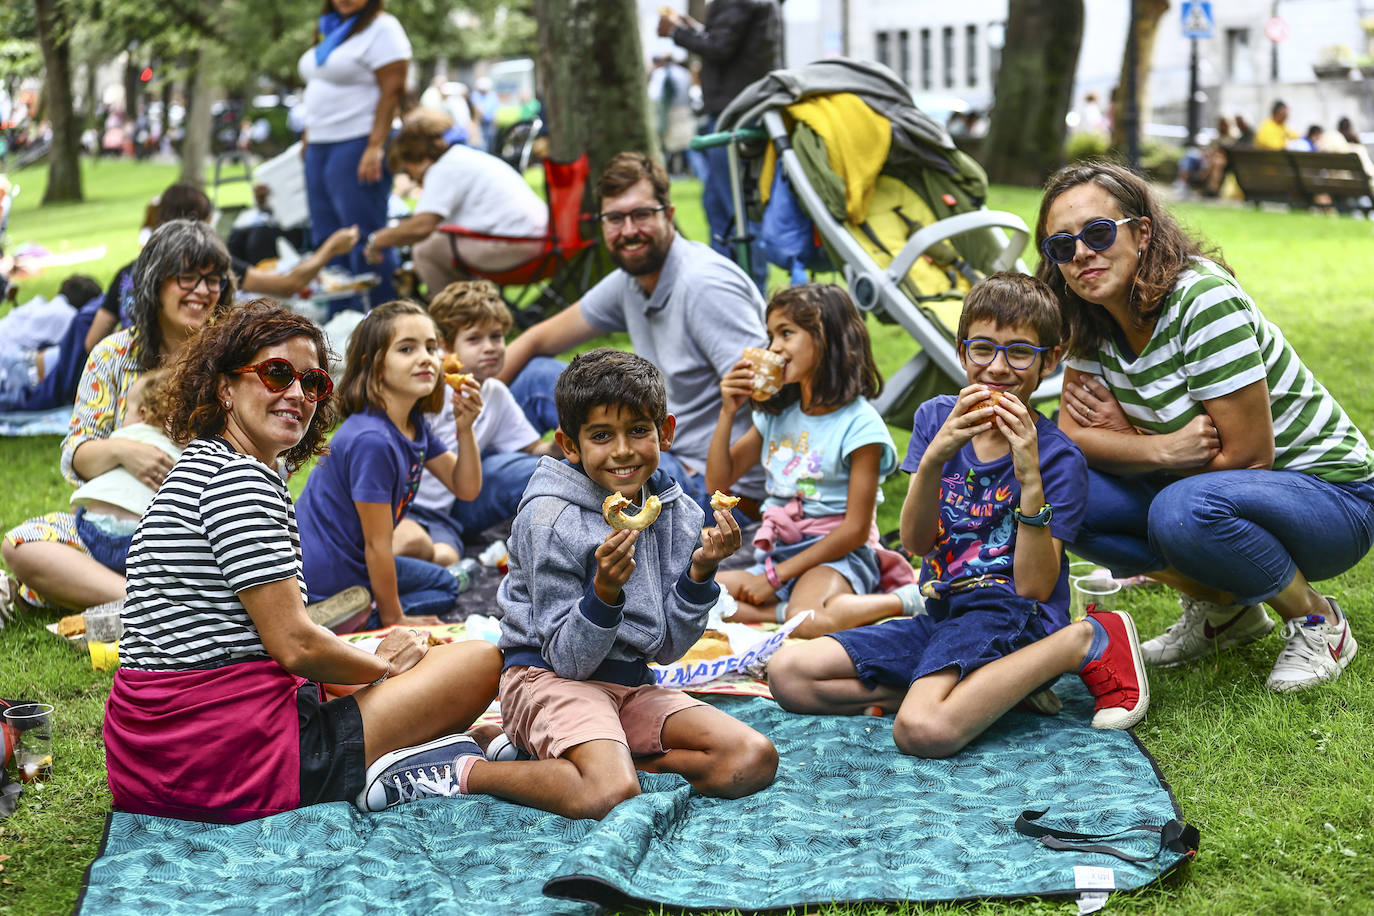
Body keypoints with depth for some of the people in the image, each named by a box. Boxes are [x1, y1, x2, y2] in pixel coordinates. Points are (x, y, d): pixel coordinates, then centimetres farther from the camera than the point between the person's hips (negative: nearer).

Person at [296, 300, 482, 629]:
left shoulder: (414, 425, 1)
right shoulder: (372, 441, -28)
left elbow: (466, 488, 6)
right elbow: (377, 544, -21)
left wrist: (465, 429, -12)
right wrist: (393, 619, -11)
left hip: (352, 561, 9)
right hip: (326, 578, -9)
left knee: (444, 585, 26)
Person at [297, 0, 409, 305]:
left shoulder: (382, 28, -8)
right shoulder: (331, 29, 17)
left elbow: (392, 91, -16)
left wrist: (375, 148, -23)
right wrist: (308, 136, 16)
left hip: (358, 144, -9)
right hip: (320, 147, 9)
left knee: (366, 239, -10)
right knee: (327, 237, 9)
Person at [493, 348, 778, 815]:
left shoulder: (676, 513, 2)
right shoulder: (552, 519, -16)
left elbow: (667, 647, 4)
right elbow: (569, 660, -14)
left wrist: (699, 573, -11)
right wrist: (604, 592, -31)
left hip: (633, 685, 7)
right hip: (550, 677, -6)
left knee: (755, 759, -12)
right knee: (614, 795, -33)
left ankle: (610, 757, -2)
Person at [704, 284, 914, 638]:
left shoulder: (859, 425, -9)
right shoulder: (777, 415, 12)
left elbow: (855, 529, -12)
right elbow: (718, 483, 15)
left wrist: (776, 576, -13)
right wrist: (728, 413, 2)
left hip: (836, 555, -7)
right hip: (778, 552, 7)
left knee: (810, 625, -39)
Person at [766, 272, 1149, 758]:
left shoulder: (1058, 457, -6)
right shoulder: (937, 417, 7)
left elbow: (1034, 587, -12)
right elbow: (914, 541, -2)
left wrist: (1031, 479, -22)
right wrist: (935, 456, -20)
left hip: (1007, 614, -7)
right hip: (938, 615, 7)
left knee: (924, 729, -35)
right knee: (787, 674, -8)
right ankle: (982, 690, -8)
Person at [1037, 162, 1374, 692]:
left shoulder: (1203, 300, -25)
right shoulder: (1092, 323, -3)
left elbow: (1248, 455, -25)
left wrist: (1125, 436, -14)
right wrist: (1161, 449, -25)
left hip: (1330, 494, -7)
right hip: (1211, 487, 7)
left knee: (1184, 512, -38)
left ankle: (1316, 622, -8)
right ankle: (1223, 609, 5)